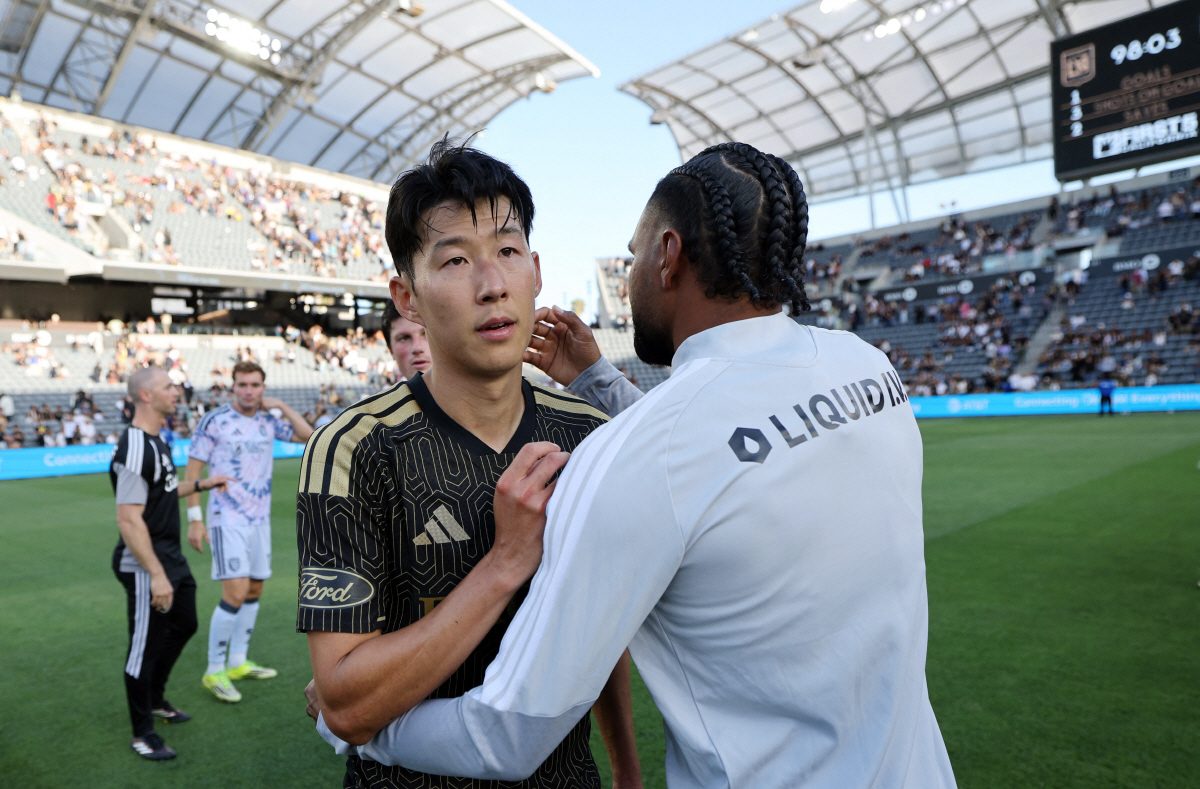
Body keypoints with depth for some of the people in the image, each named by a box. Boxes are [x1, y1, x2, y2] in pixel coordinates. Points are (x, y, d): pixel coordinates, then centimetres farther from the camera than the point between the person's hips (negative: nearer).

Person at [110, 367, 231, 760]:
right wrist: (156, 575, -28)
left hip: (170, 557, 10)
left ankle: (155, 701, 44)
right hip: (145, 566, -10)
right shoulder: (135, 449, -24)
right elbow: (129, 520, -27)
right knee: (145, 646, 4)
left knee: (183, 625, 23)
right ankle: (142, 734, 22)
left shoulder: (155, 442, 9)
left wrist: (200, 485, 21)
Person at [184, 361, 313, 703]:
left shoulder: (269, 421, 6)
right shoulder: (215, 420, -8)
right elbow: (193, 470, -6)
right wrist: (194, 518, -10)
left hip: (260, 519, 6)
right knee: (235, 594, -12)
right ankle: (214, 672, 5)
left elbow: (309, 436, 3)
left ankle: (237, 662, 27)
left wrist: (281, 405, -2)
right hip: (227, 520, -6)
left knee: (254, 590, 12)